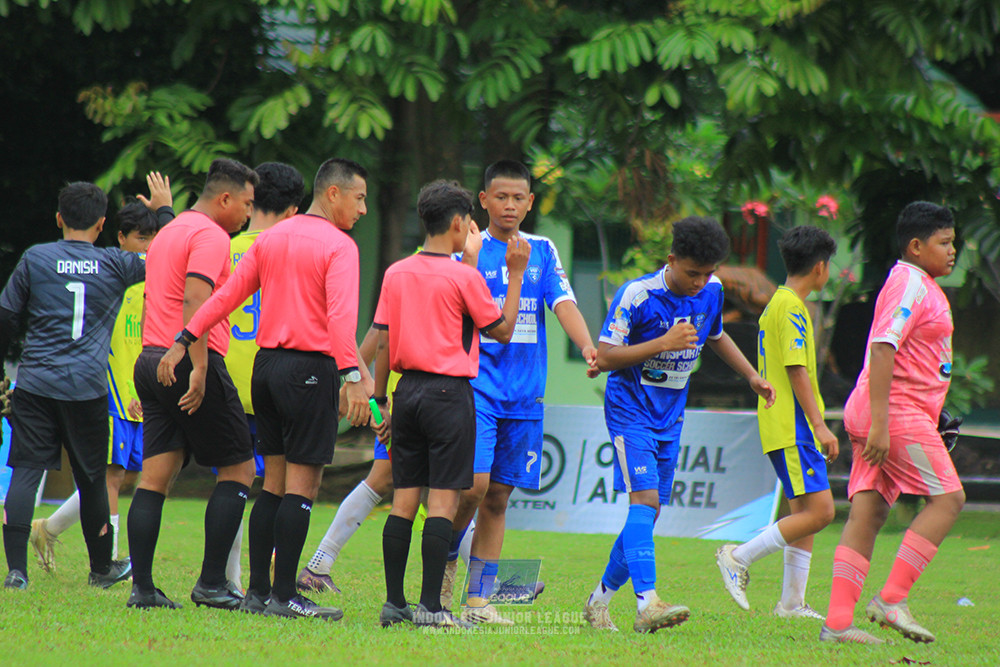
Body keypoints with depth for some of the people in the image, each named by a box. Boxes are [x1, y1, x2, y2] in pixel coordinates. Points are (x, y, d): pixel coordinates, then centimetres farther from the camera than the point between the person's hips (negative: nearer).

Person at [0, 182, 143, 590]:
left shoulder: (35, 260, 4)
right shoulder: (115, 265, 4)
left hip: (35, 384, 0)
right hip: (87, 388, 0)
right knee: (92, 479, 12)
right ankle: (102, 568, 26)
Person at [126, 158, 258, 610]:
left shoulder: (166, 234, 21)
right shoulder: (210, 236, -9)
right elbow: (195, 300, -21)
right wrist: (199, 368, -26)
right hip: (193, 365, -9)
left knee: (155, 478, 4)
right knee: (238, 469, 1)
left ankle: (142, 587, -2)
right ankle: (212, 582, -4)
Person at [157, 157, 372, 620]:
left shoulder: (271, 238, 13)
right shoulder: (338, 246, -9)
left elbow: (226, 296, 11)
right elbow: (341, 316, -22)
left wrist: (183, 341, 12)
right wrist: (352, 376, -29)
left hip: (266, 364, 7)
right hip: (310, 368, -7)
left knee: (274, 483, 12)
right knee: (302, 485, -5)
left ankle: (258, 590, 10)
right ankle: (284, 596, -8)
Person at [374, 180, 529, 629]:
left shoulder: (396, 273, 7)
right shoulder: (464, 277, -9)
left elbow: (383, 342, 8)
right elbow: (502, 330, 1)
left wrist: (380, 399, 14)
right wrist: (516, 274, 6)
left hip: (408, 390, 6)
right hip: (449, 393, -6)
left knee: (404, 500, 8)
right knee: (443, 501, -5)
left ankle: (394, 602, 8)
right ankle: (430, 606, -9)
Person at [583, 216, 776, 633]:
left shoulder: (711, 292, 2)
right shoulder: (637, 295, -18)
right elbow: (606, 357, -18)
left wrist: (752, 376, 19)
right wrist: (664, 343, -25)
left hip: (670, 418, 7)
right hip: (630, 411, -7)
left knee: (648, 513, 8)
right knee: (645, 499, -22)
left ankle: (600, 600, 22)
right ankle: (647, 605, -32)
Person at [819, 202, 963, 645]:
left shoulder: (921, 286, 20)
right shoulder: (910, 285, -12)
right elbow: (882, 349, -20)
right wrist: (879, 424, -25)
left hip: (883, 415, 10)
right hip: (895, 412, -10)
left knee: (868, 510, 3)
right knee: (948, 497, -8)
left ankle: (837, 622, -2)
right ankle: (891, 599, -10)